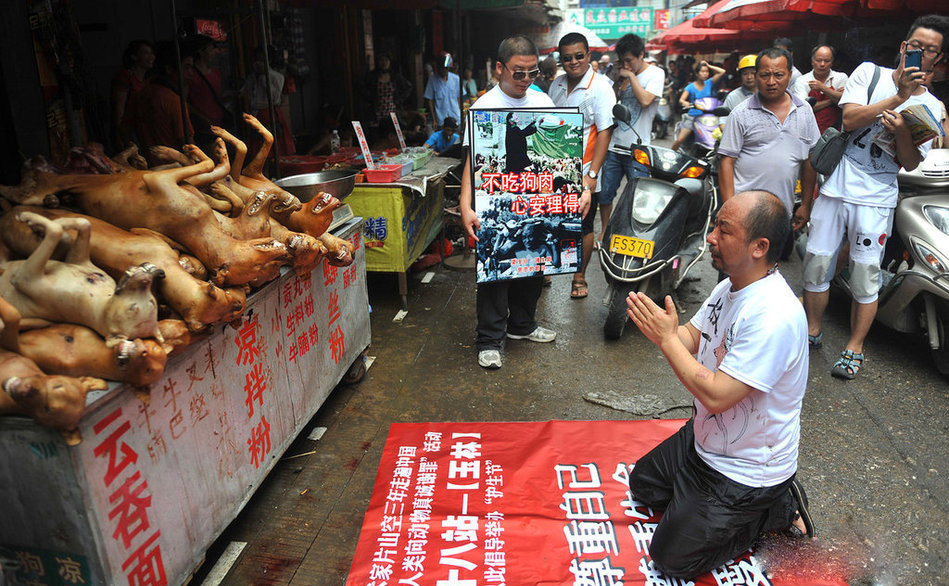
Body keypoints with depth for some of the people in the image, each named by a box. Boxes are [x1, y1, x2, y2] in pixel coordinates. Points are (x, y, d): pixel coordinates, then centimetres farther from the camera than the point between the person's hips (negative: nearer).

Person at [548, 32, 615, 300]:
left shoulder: (600, 87, -10)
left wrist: (592, 175, -22)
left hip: (582, 172, -5)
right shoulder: (557, 85, 9)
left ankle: (579, 277, 21)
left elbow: (605, 132, -15)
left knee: (583, 226, 5)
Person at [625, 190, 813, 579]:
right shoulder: (730, 287, -2)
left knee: (671, 558, -2)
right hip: (704, 441, 9)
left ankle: (776, 509, 10)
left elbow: (716, 396, -32)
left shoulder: (775, 316, -33)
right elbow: (691, 340, 3)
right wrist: (655, 324, -17)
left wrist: (666, 338, -28)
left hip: (747, 470, -9)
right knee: (642, 485, 22)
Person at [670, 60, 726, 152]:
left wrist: (709, 66, 3)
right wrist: (686, 103, -34)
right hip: (693, 116, -2)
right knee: (679, 140, -12)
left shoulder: (709, 83, 7)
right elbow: (681, 100, -12)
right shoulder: (690, 87, 0)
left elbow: (722, 72, -1)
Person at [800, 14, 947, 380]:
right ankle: (812, 330, 25)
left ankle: (854, 348, 15)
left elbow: (911, 163, 1)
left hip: (876, 199, 0)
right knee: (816, 263, 4)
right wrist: (899, 96, -17)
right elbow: (850, 119, -10)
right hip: (836, 186, 0)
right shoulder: (869, 72, 4)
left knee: (866, 276, 1)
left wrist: (902, 131, -18)